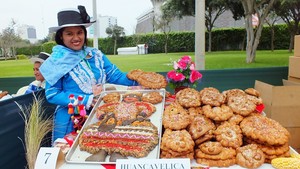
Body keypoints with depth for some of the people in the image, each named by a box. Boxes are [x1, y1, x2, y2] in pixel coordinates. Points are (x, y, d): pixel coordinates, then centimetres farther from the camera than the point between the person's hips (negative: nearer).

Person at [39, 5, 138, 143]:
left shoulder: (96, 55, 4)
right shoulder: (57, 61, -7)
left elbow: (115, 76, 0)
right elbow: (52, 94, -10)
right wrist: (85, 100, -20)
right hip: (71, 121, -4)